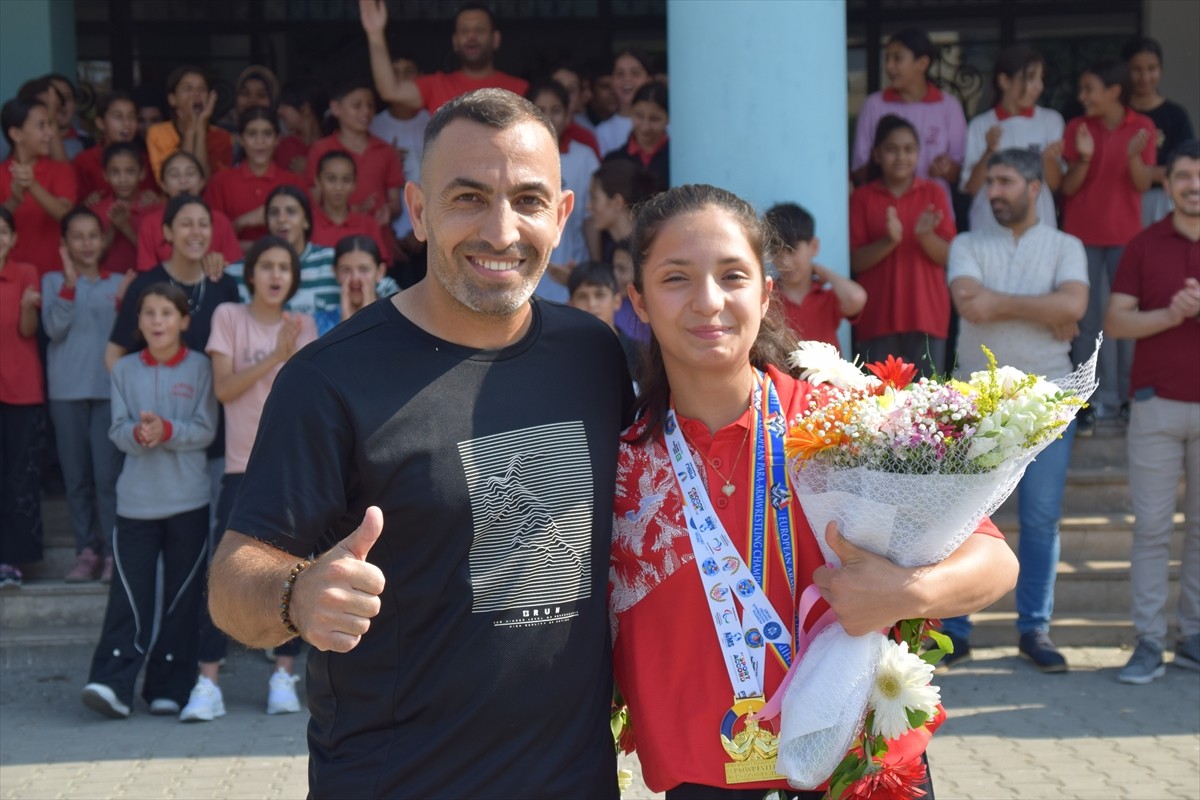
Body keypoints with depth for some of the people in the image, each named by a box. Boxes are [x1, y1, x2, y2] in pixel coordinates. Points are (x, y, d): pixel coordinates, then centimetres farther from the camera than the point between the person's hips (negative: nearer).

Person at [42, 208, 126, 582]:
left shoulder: (117, 283, 9)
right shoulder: (53, 281, 8)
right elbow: (54, 328, -7)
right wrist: (70, 283, -17)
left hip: (110, 387, -1)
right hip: (67, 389, 1)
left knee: (108, 474, -8)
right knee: (76, 476, 2)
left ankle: (114, 552, -3)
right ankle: (87, 551, 9)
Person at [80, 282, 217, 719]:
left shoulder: (199, 368, 1)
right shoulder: (125, 370, 7)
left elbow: (205, 431, -6)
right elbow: (117, 430, 2)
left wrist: (167, 431, -22)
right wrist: (138, 434, -20)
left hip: (188, 502, -1)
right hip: (136, 499, 1)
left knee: (181, 598, 4)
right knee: (129, 598, -4)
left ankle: (169, 688, 12)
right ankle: (112, 684, -7)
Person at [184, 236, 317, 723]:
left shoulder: (303, 326, 8)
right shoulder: (228, 317, 3)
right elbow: (223, 388, -6)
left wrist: (293, 355, -17)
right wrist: (275, 357, -12)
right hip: (243, 463, -2)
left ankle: (284, 677, 12)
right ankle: (207, 683, -3)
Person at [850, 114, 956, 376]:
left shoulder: (933, 194, 7)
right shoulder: (863, 197, 4)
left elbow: (947, 256, 3)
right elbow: (856, 261, -1)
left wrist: (925, 235, -17)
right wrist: (889, 241, -18)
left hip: (927, 315, 1)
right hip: (878, 318, -1)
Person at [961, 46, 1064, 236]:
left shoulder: (1051, 120, 4)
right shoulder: (981, 125, 3)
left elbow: (1054, 183, 1)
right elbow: (971, 187, -2)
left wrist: (1049, 158, -19)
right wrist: (989, 152, -17)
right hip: (989, 230, -1)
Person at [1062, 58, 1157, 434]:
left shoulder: (1142, 127, -2)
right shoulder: (1076, 127, -2)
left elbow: (1143, 185, -6)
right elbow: (1067, 188, -5)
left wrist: (1134, 156, -24)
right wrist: (1083, 158, -23)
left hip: (1125, 235, 0)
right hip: (1082, 235, 0)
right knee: (1087, 321, 2)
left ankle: (1129, 397, 14)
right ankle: (1090, 402, 7)